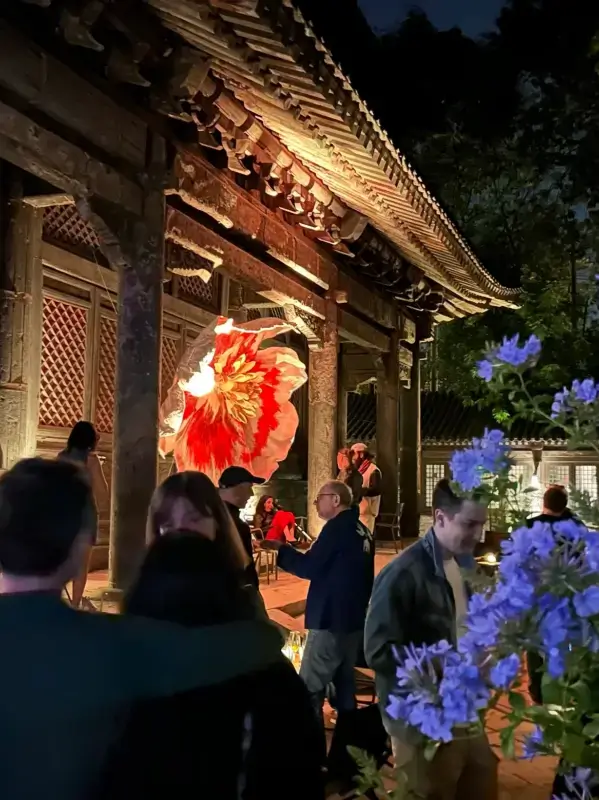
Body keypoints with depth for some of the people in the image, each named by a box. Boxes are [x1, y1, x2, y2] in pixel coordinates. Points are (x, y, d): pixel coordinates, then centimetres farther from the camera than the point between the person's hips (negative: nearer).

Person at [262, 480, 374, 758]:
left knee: (309, 688, -4)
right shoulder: (361, 530, 11)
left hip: (330, 619, -9)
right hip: (354, 618, 9)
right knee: (344, 683, 16)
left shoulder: (337, 527, -15)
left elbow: (310, 567, -17)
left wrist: (281, 549, -6)